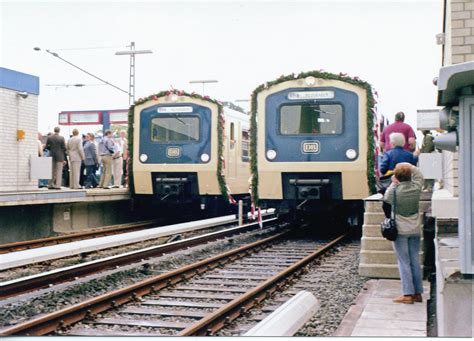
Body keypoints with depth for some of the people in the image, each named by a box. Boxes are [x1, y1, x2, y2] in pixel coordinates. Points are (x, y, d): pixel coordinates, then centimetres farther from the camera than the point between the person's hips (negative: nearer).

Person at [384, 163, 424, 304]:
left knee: (404, 262, -1)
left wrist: (393, 184, 9)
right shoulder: (416, 188, -5)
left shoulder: (394, 191, -15)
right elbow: (418, 175, 14)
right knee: (415, 262, 10)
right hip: (415, 230, 4)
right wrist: (408, 166, 14)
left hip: (400, 231, -4)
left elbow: (386, 199, 6)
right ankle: (418, 293, 15)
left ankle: (408, 294, -3)